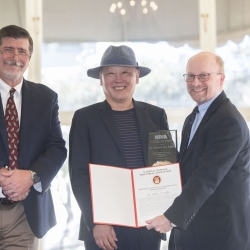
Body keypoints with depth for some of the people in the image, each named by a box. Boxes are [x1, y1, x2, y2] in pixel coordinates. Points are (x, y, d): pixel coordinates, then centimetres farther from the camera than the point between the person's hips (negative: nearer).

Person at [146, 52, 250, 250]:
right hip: (189, 228, 9)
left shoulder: (228, 121, -16)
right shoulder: (192, 120, 15)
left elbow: (207, 176, -23)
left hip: (221, 232, -8)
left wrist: (172, 217, -27)